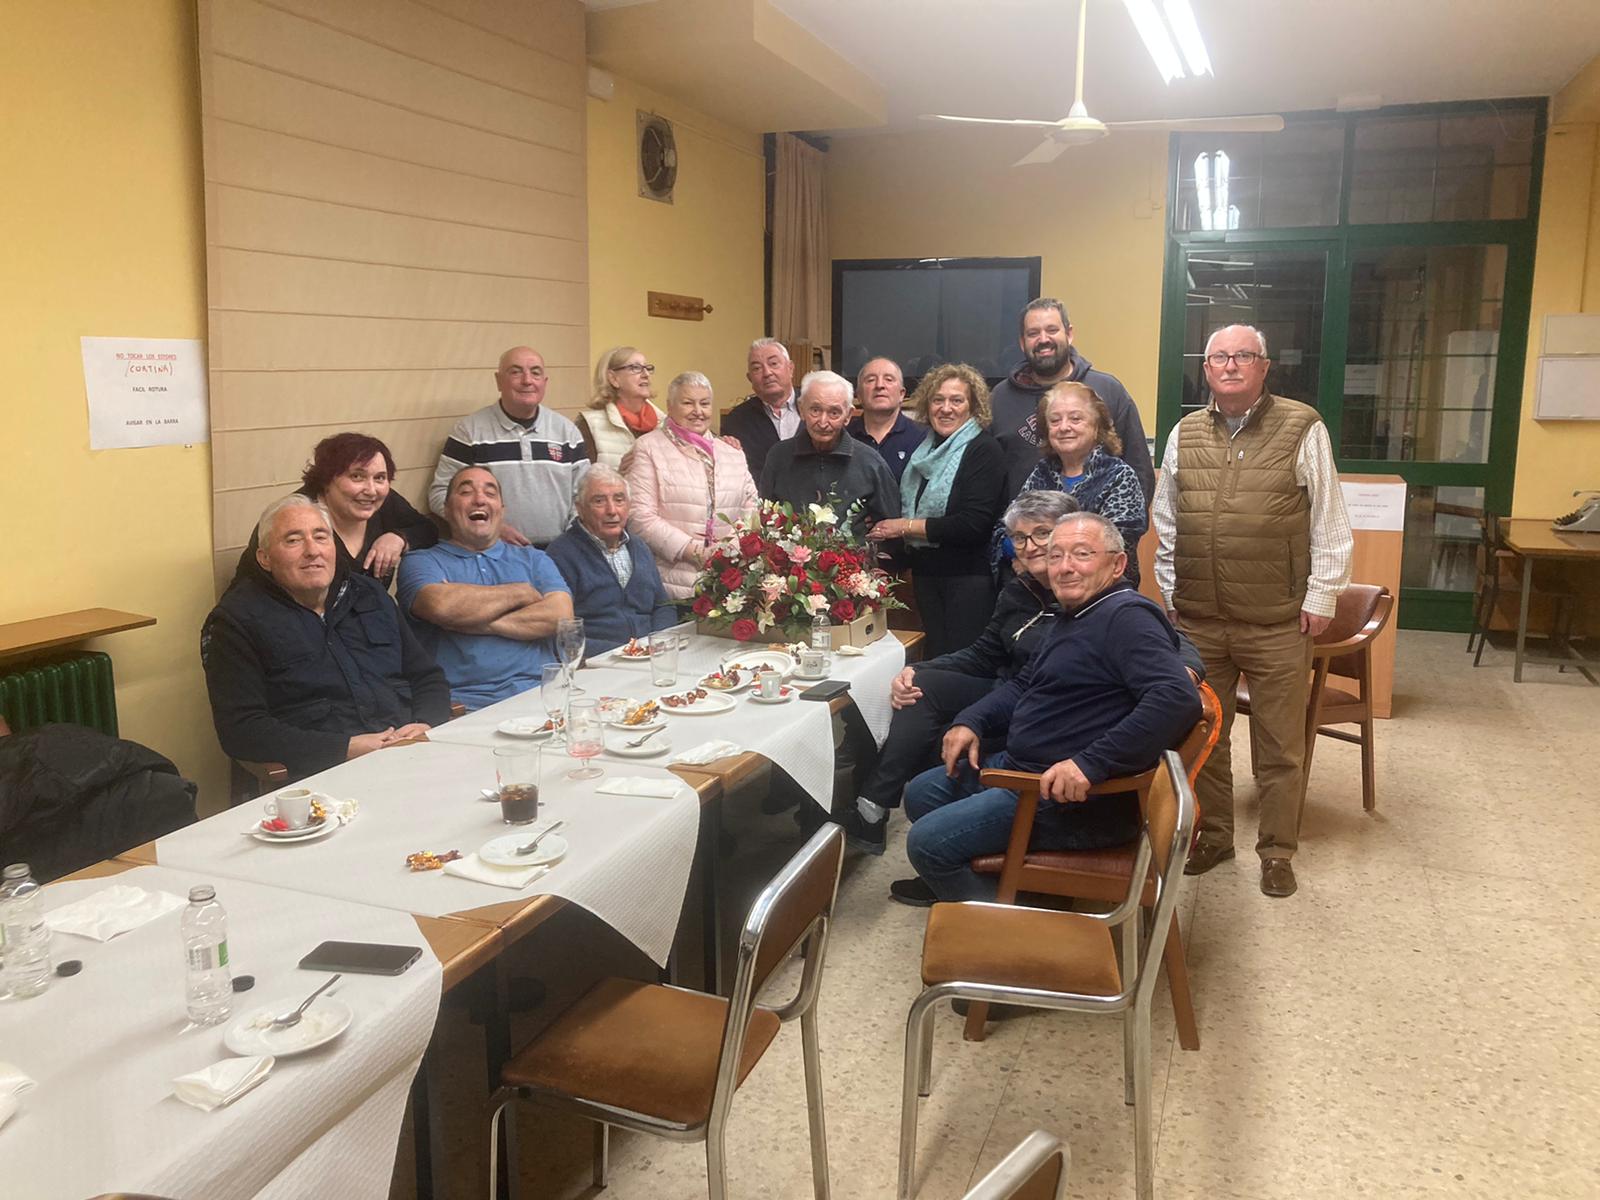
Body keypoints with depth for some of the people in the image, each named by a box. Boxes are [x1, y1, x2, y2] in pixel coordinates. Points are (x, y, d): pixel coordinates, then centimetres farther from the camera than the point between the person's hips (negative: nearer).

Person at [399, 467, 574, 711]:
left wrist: (483, 623, -6)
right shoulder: (420, 562, 13)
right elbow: (441, 606, -11)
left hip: (538, 693, 2)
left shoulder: (533, 559, 22)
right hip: (464, 703, -2)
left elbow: (561, 614, 3)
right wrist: (521, 592, 1)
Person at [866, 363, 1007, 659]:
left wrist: (906, 526, -14)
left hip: (968, 578, -7)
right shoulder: (925, 447, 11)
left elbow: (973, 524, -20)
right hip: (926, 573, 7)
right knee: (935, 660, 13)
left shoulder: (985, 450, -11)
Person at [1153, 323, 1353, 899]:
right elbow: (1166, 526, 13)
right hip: (1198, 621, 4)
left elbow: (1329, 523, -2)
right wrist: (1172, 595, 10)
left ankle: (1277, 852, 23)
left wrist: (1320, 597, -4)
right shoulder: (1185, 434, 7)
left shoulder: (1303, 429, -4)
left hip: (1277, 625, -3)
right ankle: (1212, 835, 32)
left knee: (1281, 747, 7)